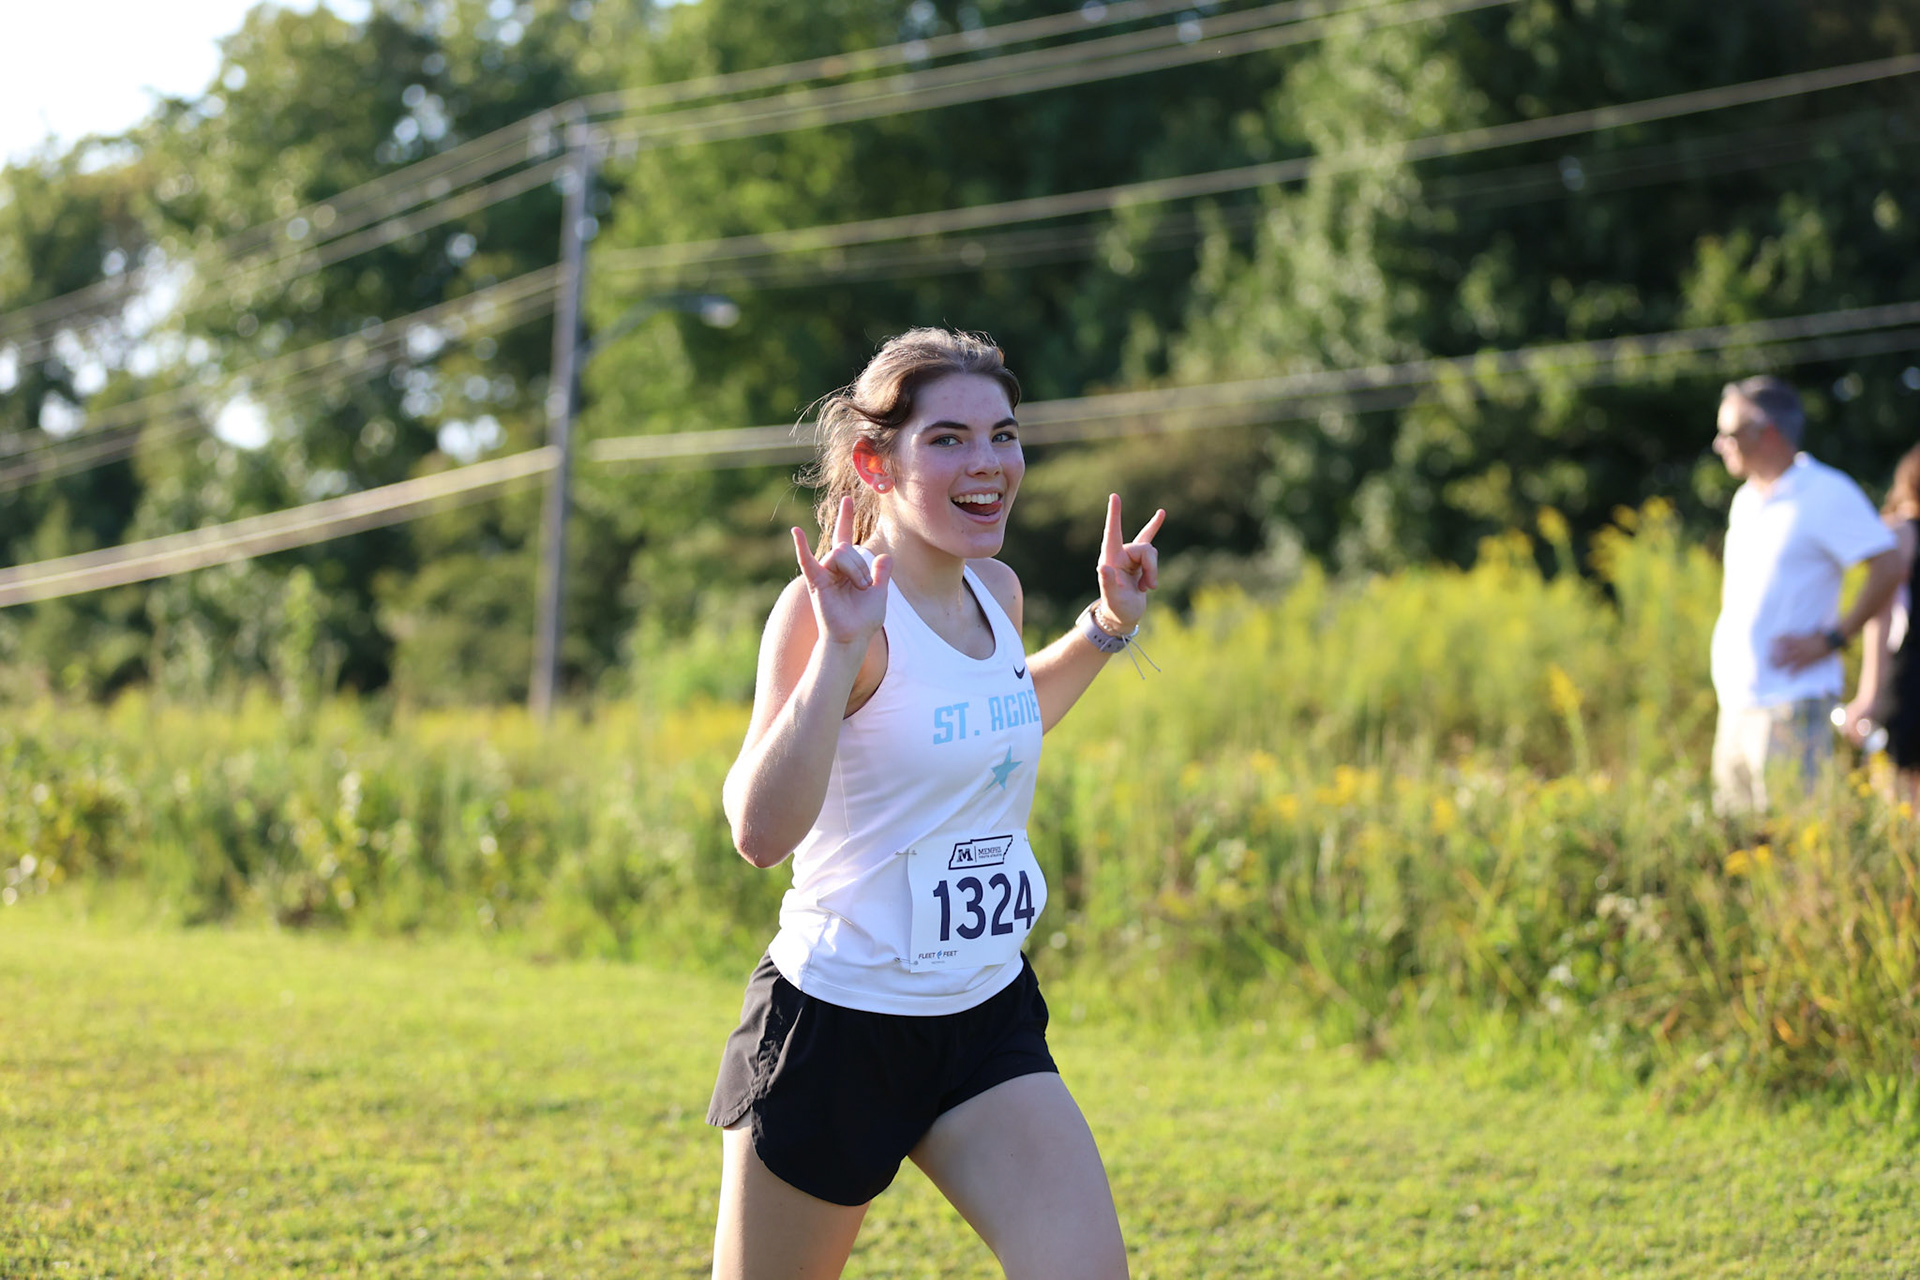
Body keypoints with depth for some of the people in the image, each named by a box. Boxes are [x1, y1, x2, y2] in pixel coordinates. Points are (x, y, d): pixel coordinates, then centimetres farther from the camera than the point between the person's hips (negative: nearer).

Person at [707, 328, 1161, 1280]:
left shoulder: (996, 590, 5)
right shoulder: (834, 603, -17)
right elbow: (760, 831, -27)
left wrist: (1107, 624, 16)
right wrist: (839, 648, -34)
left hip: (990, 1018, 6)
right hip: (834, 1023, -6)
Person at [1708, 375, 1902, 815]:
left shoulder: (1827, 493, -8)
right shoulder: (1746, 500, 18)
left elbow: (1889, 568, -13)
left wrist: (1831, 639, -14)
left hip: (1792, 699, -8)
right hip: (1737, 703, 8)